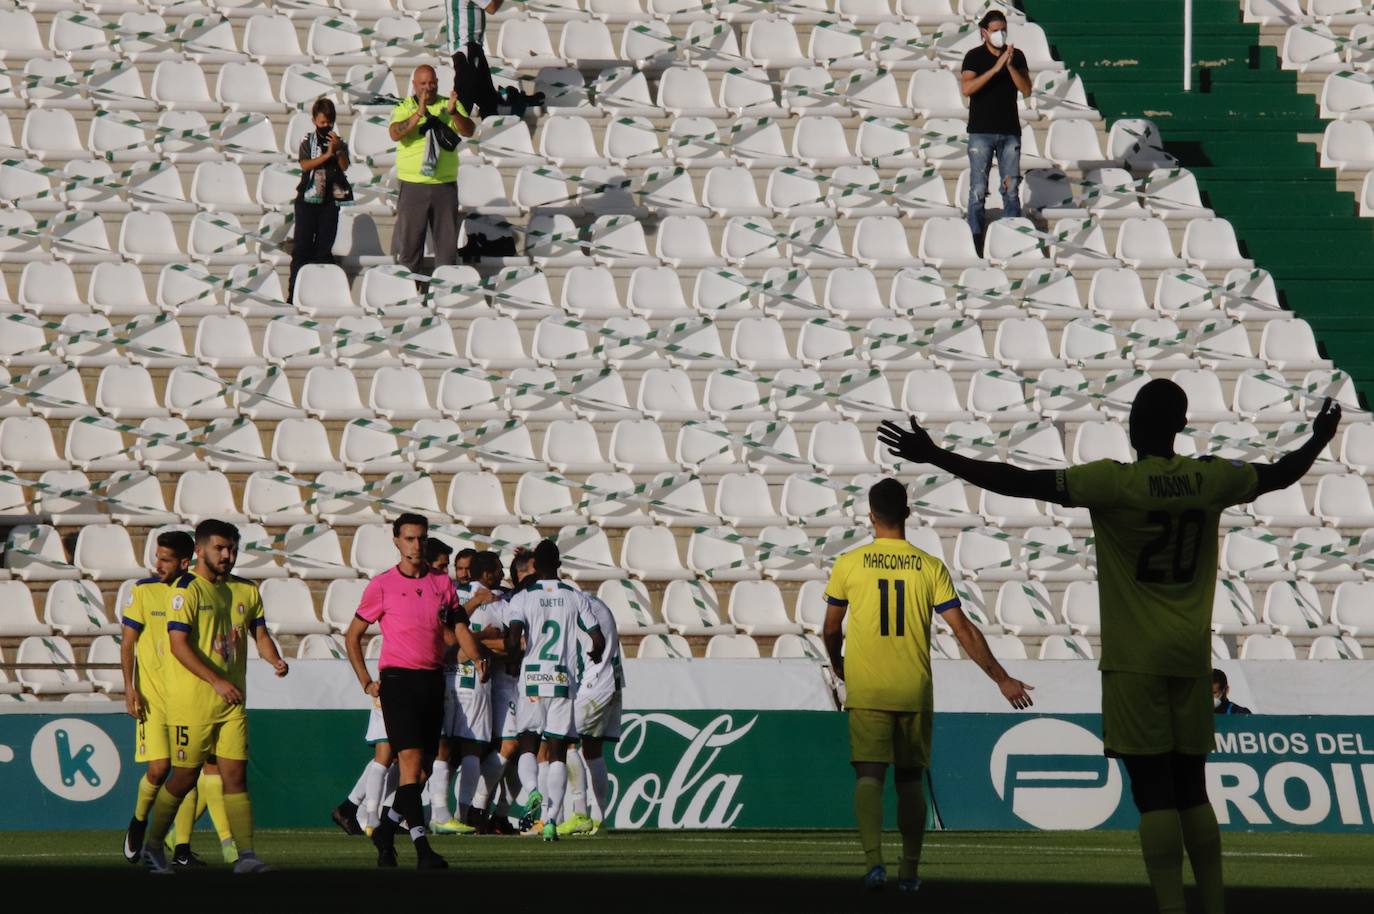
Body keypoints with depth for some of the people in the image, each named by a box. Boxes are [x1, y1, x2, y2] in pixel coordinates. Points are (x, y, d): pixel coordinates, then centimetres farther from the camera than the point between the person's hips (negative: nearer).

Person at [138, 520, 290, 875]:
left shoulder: (246, 591, 12)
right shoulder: (187, 589, -9)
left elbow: (260, 634, 14)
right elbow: (178, 644, -16)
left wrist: (275, 660, -9)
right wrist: (216, 681, -22)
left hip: (232, 701, 6)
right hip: (192, 700, -6)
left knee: (236, 775, -1)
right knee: (185, 777, 0)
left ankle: (245, 855, -5)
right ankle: (152, 846, 16)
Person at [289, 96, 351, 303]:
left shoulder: (339, 142, 8)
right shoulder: (307, 140, 2)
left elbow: (344, 166, -2)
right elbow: (305, 164, -11)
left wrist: (338, 150, -17)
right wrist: (327, 155, -18)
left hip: (330, 200, 2)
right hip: (308, 199, -2)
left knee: (324, 247, 4)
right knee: (302, 246, -3)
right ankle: (294, 292, -3)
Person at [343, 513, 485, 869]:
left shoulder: (442, 583, 11)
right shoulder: (382, 585, 0)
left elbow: (459, 627, 12)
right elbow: (352, 636, 7)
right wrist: (366, 682, 1)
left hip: (433, 679, 5)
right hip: (397, 678, -5)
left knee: (424, 769, 6)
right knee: (411, 760, -16)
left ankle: (386, 831, 25)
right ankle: (422, 847, -22)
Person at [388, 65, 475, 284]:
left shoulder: (449, 105, 8)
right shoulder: (404, 108, 2)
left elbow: (468, 131, -6)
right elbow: (395, 134, -15)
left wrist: (454, 113, -25)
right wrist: (419, 113, -26)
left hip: (445, 185, 2)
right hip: (412, 185, -2)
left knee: (447, 242, 5)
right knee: (409, 241, 2)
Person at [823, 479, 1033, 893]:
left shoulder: (849, 564, -1)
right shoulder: (930, 567, 0)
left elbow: (831, 629, 9)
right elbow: (964, 630, -3)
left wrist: (837, 663, 30)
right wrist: (1002, 679, 3)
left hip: (866, 691, -1)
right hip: (914, 692, 2)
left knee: (869, 774, -4)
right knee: (910, 778, 13)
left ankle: (874, 860, -24)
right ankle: (910, 870, 15)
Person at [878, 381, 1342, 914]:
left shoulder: (1114, 483, -12)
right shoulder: (1211, 479, 2)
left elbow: (1020, 483, -16)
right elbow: (1281, 475, 20)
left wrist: (935, 457, -12)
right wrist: (1319, 439, 40)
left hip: (1134, 660, -5)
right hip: (1191, 657, 5)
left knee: (1153, 791, -6)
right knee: (1192, 790, 13)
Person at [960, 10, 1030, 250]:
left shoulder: (1017, 56, 6)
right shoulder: (974, 57, -3)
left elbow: (1026, 89, -3)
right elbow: (966, 88, -17)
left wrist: (1010, 66, -17)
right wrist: (995, 68, -23)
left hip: (1010, 132, 3)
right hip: (981, 132, -3)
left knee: (1012, 188, 4)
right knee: (978, 189, -4)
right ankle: (975, 238, 1)